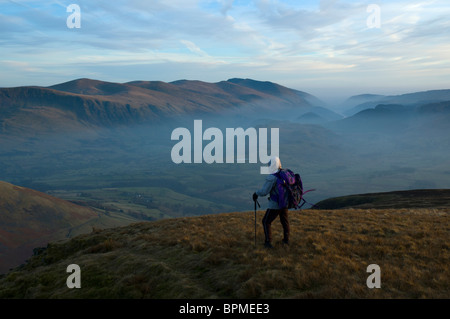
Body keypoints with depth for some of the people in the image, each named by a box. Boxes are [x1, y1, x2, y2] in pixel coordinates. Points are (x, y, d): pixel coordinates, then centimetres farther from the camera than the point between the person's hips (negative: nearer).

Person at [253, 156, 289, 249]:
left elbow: (264, 192, -24)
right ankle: (286, 240, 33)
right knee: (284, 220, 23)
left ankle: (268, 242, 2)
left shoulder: (271, 178, -23)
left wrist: (256, 193, -5)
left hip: (275, 205, -7)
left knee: (266, 222, 7)